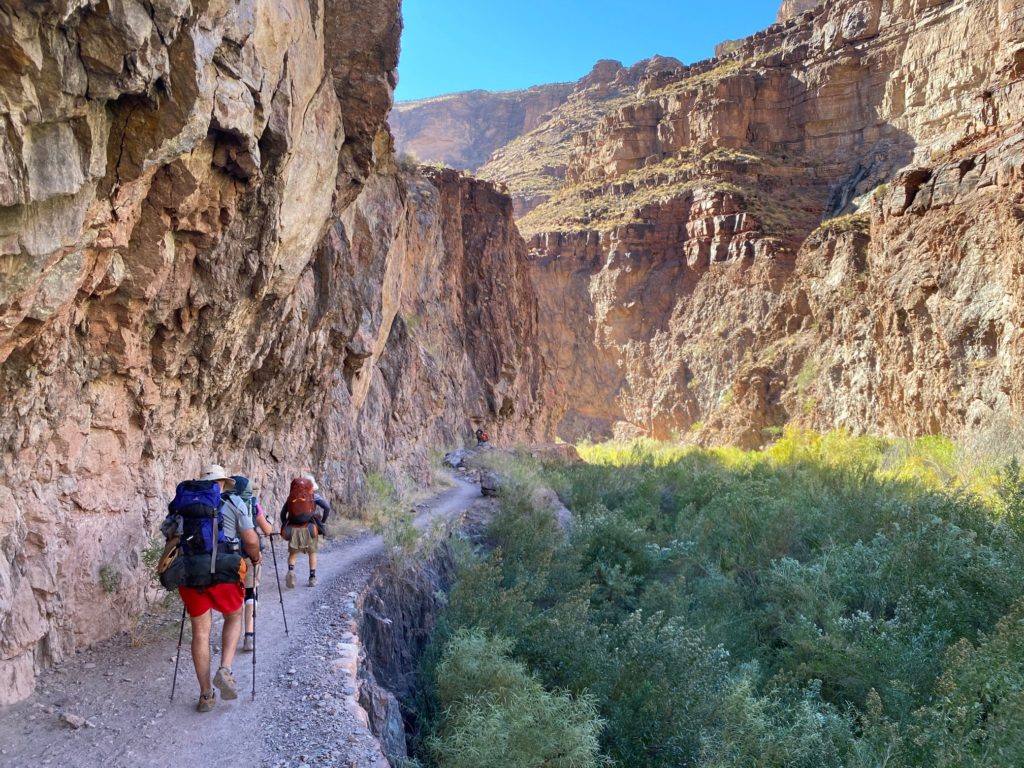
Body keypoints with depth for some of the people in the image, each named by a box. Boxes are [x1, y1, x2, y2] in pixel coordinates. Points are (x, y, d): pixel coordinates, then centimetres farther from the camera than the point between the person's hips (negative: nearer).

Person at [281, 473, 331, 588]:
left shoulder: (291, 496, 14)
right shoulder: (314, 496, 4)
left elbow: (283, 513, 13)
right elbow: (327, 507, -7)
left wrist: (285, 526, 21)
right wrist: (322, 522, 3)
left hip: (293, 529, 2)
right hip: (309, 528, -2)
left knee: (293, 553, 14)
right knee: (312, 553, 15)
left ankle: (291, 570, -12)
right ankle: (312, 578, 14)